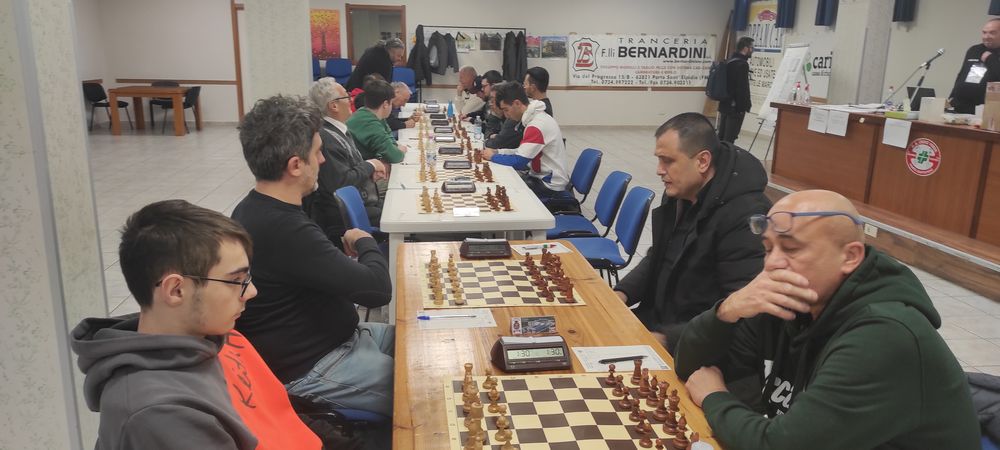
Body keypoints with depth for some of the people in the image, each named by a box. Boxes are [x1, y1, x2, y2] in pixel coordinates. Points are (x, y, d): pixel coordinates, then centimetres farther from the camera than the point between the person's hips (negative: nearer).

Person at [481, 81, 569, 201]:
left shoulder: (537, 126, -23)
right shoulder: (535, 118, 7)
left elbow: (518, 161, -24)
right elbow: (523, 151, 13)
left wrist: (493, 157, -9)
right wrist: (498, 151, 2)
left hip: (549, 185, -9)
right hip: (543, 177, 9)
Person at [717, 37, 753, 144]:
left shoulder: (729, 61, 14)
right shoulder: (742, 64, -15)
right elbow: (743, 89, -19)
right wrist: (744, 107, -14)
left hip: (725, 104, 10)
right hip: (735, 107, -9)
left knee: (722, 136, 14)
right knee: (729, 139, -6)